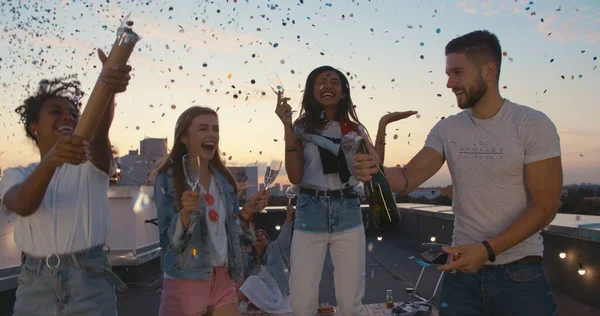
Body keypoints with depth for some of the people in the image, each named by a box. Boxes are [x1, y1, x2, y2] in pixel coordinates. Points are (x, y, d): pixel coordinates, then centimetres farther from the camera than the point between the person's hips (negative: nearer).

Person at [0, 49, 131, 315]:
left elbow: (99, 134, -17)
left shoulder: (91, 163, 5)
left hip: (90, 282, -1)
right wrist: (51, 160, -33)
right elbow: (22, 206, -14)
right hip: (35, 285, 1)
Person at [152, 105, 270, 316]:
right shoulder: (168, 178, -10)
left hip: (223, 280, 5)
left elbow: (227, 231, 10)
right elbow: (169, 241, -13)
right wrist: (185, 213, -30)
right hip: (186, 283, -5)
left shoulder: (223, 178, 5)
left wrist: (246, 211, -6)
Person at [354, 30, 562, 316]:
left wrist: (487, 249, -20)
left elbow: (545, 206, -12)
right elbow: (408, 178, -6)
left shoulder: (533, 125, -9)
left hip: (520, 272, -3)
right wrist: (376, 170, -28)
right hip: (462, 267, 3)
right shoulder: (446, 130, 2)